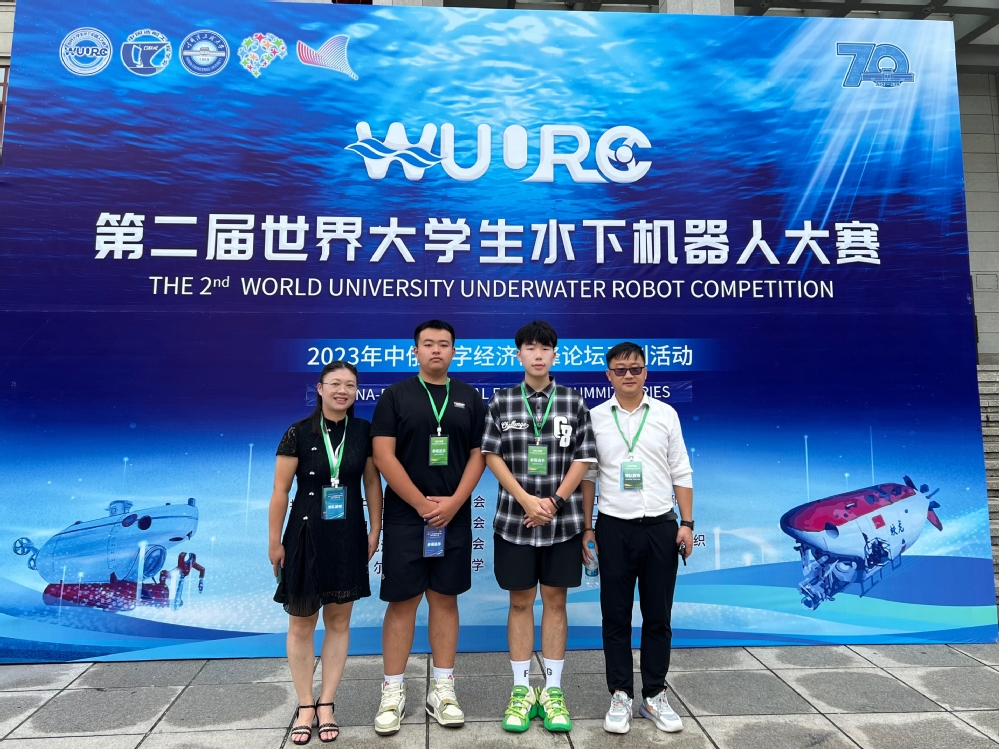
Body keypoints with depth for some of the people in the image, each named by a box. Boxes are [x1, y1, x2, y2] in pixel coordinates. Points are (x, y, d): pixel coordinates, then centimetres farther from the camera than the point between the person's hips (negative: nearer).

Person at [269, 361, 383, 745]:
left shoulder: (364, 431, -2)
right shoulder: (298, 433, -9)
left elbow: (373, 483, 6)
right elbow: (280, 491, -5)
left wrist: (374, 530, 4)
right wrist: (274, 542, -3)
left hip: (348, 537, 2)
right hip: (306, 536, -2)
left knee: (339, 620, 10)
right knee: (301, 623, 8)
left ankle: (326, 703, 25)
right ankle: (305, 706, 25)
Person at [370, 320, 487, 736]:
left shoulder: (469, 398, 7)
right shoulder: (395, 395, 0)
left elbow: (478, 455, 4)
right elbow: (383, 456, -7)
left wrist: (453, 503, -9)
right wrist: (422, 504, -12)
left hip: (454, 517, 2)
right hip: (405, 515, -2)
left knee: (445, 599, 10)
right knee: (402, 602, 4)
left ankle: (443, 689, 22)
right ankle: (393, 692, 17)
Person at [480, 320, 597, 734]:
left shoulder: (573, 401, 1)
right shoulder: (501, 401, 1)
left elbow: (583, 458, 0)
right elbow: (492, 456, -2)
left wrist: (555, 501, -11)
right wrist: (527, 500, -12)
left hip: (562, 520, 0)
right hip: (514, 518, 0)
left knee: (555, 600, 9)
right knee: (520, 602, 8)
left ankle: (553, 691, 22)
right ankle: (521, 691, 22)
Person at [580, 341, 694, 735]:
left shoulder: (666, 414, 3)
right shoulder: (596, 417, 1)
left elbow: (681, 474, 5)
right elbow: (587, 476, 3)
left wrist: (687, 523, 0)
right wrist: (586, 529, 1)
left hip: (661, 526, 1)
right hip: (614, 527, -1)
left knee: (658, 616, 10)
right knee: (616, 617, 8)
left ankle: (655, 695, 25)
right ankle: (620, 696, 22)